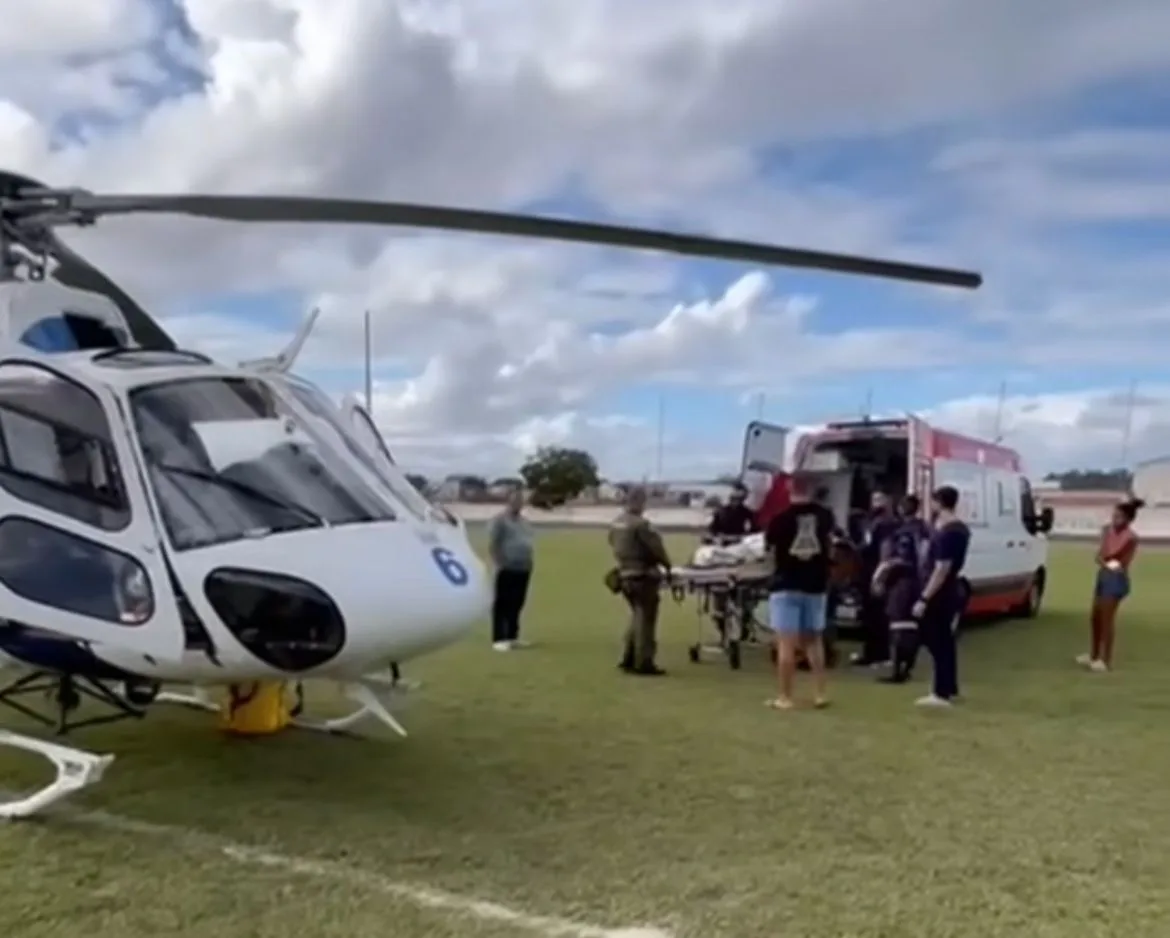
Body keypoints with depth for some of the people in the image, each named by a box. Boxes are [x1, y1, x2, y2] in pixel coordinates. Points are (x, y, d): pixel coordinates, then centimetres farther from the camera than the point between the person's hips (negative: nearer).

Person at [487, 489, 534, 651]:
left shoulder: (523, 521, 17)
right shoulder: (500, 520, -7)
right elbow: (492, 545, -11)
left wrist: (528, 562, 16)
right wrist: (499, 564, -16)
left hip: (523, 570, 8)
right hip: (507, 570, -8)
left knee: (517, 605, 12)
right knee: (502, 605, -5)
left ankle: (513, 637, 19)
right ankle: (499, 639, -2)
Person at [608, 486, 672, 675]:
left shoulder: (616, 523, 8)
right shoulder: (640, 524, -19)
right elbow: (656, 547, -14)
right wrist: (667, 565, 1)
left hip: (624, 575, 9)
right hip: (642, 576, -9)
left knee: (637, 617, 20)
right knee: (645, 619, -1)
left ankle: (629, 659, 23)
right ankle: (643, 663, 2)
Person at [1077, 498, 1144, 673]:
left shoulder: (1131, 538, -16)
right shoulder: (1107, 530, 5)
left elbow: (1124, 563, -14)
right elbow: (1099, 555, 2)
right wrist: (1106, 564, -16)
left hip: (1117, 579, -8)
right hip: (1103, 575, 8)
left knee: (1107, 619, -3)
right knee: (1095, 617, 13)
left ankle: (1106, 660, 6)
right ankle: (1093, 656, 25)